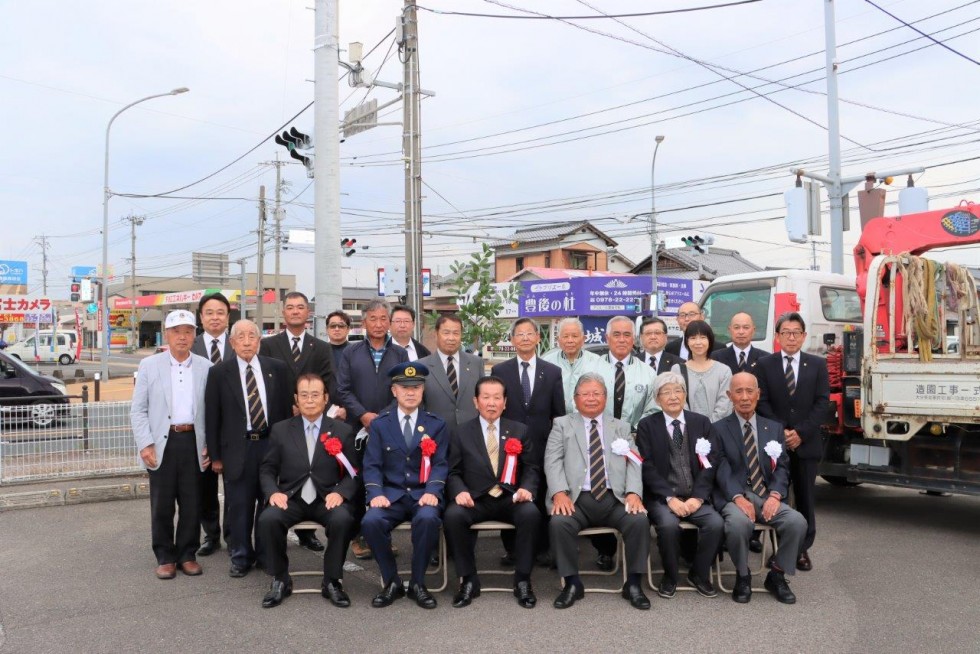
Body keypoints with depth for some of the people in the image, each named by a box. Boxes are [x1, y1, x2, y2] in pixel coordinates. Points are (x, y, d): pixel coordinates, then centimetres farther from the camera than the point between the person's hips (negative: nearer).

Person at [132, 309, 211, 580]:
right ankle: (165, 557, 20)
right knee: (162, 504, 6)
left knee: (192, 503, 7)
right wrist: (145, 444, -7)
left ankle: (187, 554, 21)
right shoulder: (149, 365, 2)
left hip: (193, 442, 1)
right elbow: (138, 410, 2)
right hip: (162, 443, -1)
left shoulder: (205, 367, 4)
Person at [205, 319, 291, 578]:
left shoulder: (277, 368, 4)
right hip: (237, 448, -1)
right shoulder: (218, 373, -1)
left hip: (271, 444, 2)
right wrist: (215, 456, -1)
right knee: (238, 506, 6)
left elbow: (286, 408, 7)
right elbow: (211, 417, 1)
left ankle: (266, 554, 25)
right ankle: (241, 557, 23)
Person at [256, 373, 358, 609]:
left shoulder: (343, 431, 7)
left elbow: (353, 473, 5)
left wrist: (340, 493, -15)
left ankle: (332, 581, -10)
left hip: (327, 499, -1)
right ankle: (280, 580, -6)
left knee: (343, 519, -32)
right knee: (268, 519, -29)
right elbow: (267, 469, 9)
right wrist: (273, 492, -11)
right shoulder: (280, 430, 10)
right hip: (290, 498, 1)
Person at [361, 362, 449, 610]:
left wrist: (432, 492, -17)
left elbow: (440, 464, 2)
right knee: (370, 521, -30)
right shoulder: (379, 424, 10)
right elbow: (372, 465, 3)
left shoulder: (436, 424, 9)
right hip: (390, 494, 1)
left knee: (428, 519, -34)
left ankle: (417, 583, -11)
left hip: (424, 494, -1)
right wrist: (376, 494, -16)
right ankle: (391, 582, -6)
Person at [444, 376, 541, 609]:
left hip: (511, 499, 1)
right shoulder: (462, 433, 10)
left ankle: (522, 580, -14)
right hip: (475, 499, 0)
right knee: (452, 515, -32)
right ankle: (469, 580, -13)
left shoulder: (520, 431, 13)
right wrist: (460, 491, -15)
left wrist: (527, 488, -12)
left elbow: (531, 468, 9)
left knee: (531, 514, -32)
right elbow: (453, 472, 6)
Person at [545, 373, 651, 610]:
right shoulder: (562, 425, 13)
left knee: (640, 521, -26)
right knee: (558, 522, -30)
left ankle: (633, 584, -6)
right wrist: (559, 492, -17)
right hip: (577, 499, -1)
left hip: (615, 499, 2)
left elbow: (633, 464, 9)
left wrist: (634, 492, -11)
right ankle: (572, 583, -9)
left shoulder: (622, 428, 19)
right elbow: (553, 461, 1)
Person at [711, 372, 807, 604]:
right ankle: (743, 576, -6)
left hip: (767, 496, 3)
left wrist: (775, 495, -12)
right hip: (733, 496, -3)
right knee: (739, 522, -35)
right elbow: (722, 469, -6)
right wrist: (738, 498, -22)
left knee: (797, 522, -24)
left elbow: (782, 466, 7)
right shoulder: (719, 429, 4)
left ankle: (777, 575, 1)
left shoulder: (774, 428, 15)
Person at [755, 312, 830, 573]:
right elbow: (762, 402, -1)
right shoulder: (764, 364, 4)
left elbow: (823, 402, -1)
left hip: (807, 442, 1)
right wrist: (781, 432, -12)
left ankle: (802, 549, 16)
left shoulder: (818, 364, 6)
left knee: (806, 497, 6)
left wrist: (801, 432, -11)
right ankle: (777, 548, 8)